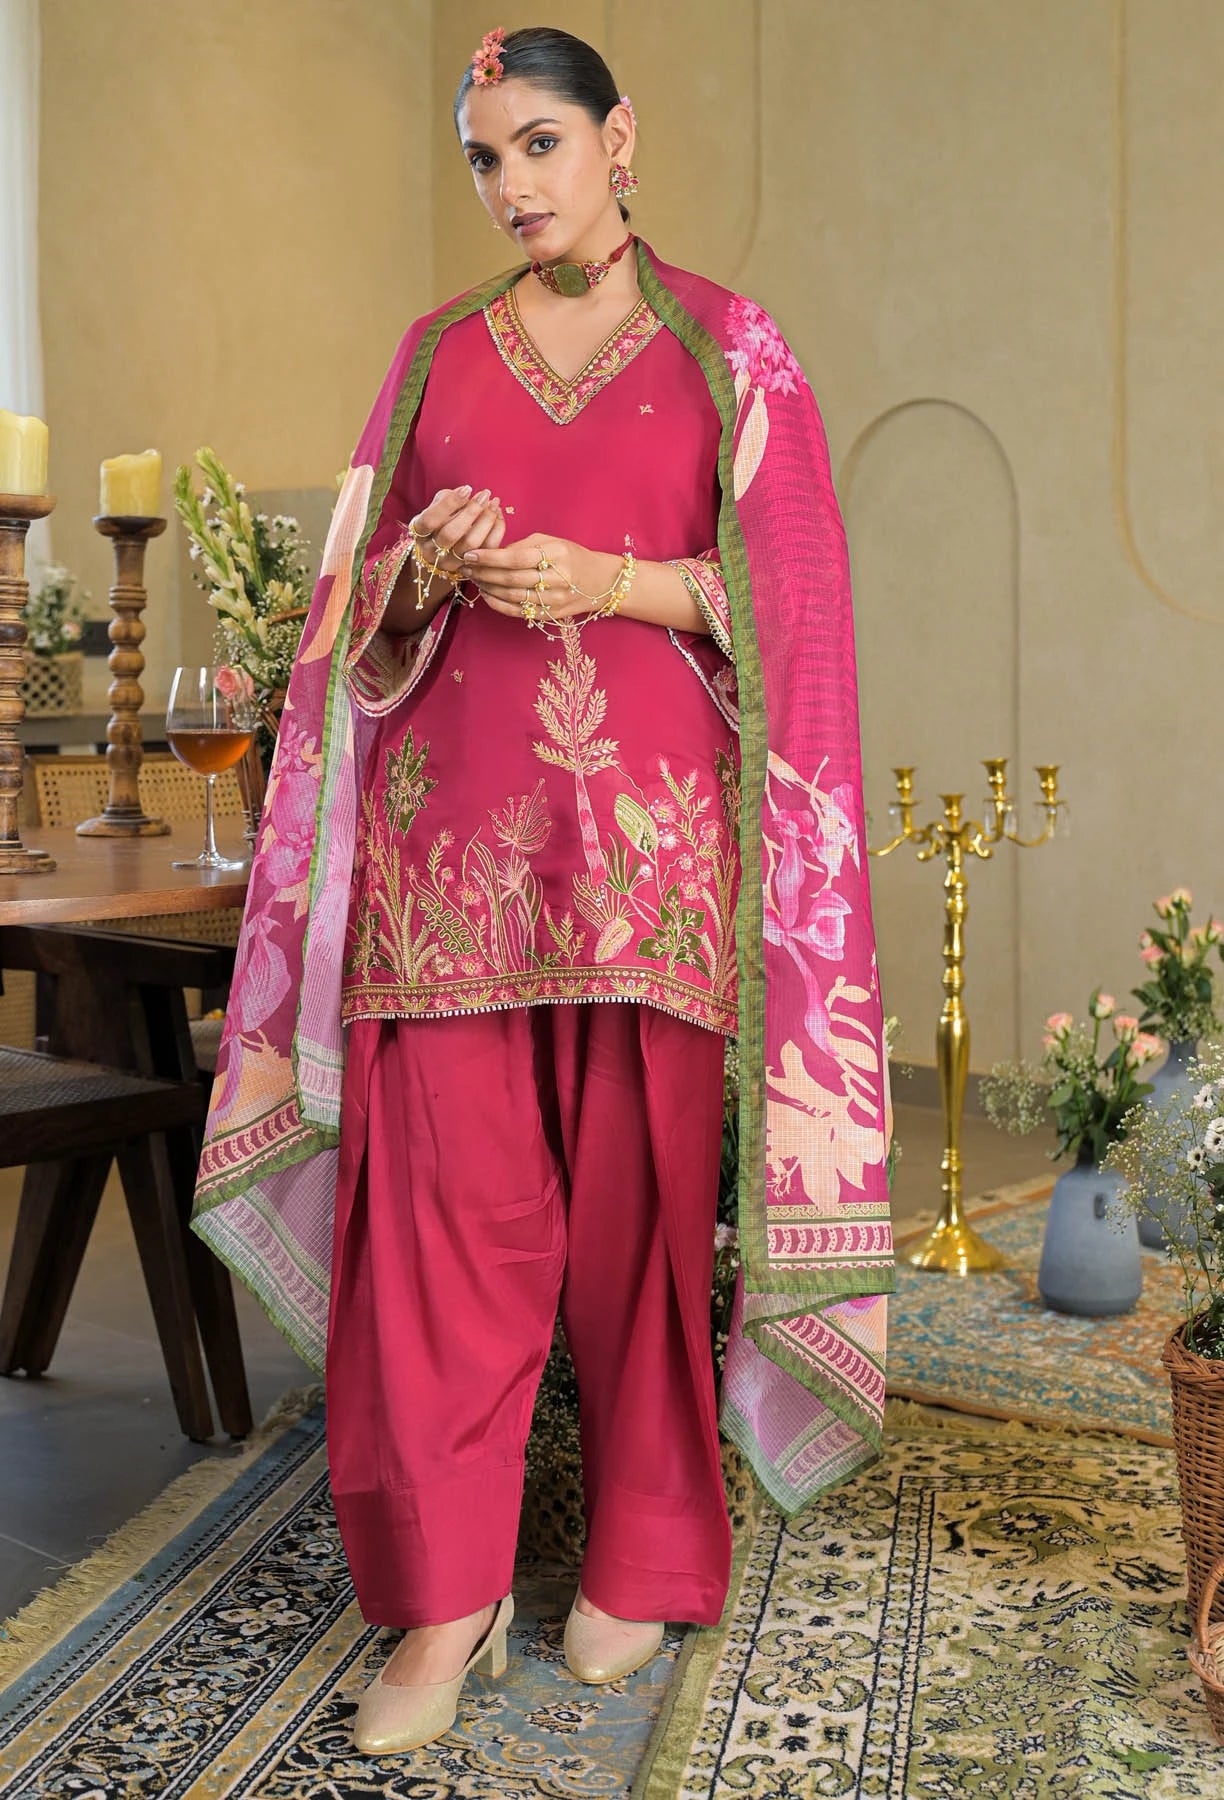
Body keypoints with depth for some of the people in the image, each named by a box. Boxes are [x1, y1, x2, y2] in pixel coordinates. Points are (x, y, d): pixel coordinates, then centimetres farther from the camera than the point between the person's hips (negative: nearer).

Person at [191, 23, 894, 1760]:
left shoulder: (727, 346, 7)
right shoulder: (437, 353, 15)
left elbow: (786, 601, 2)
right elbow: (363, 604, 16)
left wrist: (614, 582, -12)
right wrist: (430, 569, -7)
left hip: (648, 828, -2)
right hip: (452, 824, 2)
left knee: (641, 1194, 1)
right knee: (447, 1197, -3)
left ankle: (638, 1563, 18)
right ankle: (448, 1595, 6)